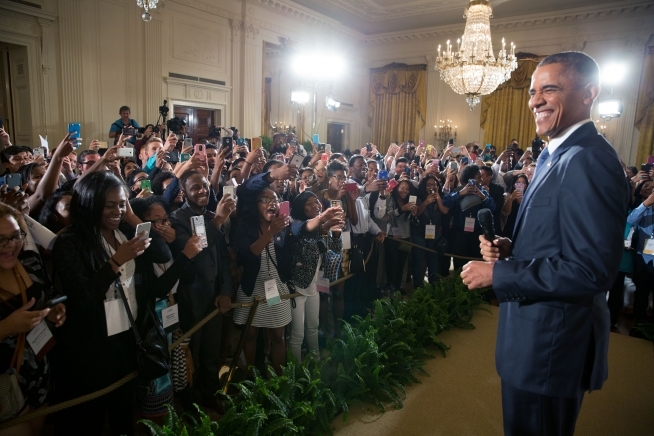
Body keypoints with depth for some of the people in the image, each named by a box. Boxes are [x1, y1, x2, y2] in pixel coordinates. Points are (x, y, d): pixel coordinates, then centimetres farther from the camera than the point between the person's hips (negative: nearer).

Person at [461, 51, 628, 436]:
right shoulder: (556, 155, 10)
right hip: (537, 334, 10)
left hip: (553, 343, -9)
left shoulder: (589, 161, -22)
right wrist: (509, 249, -2)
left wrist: (498, 273, -21)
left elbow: (592, 269, -28)